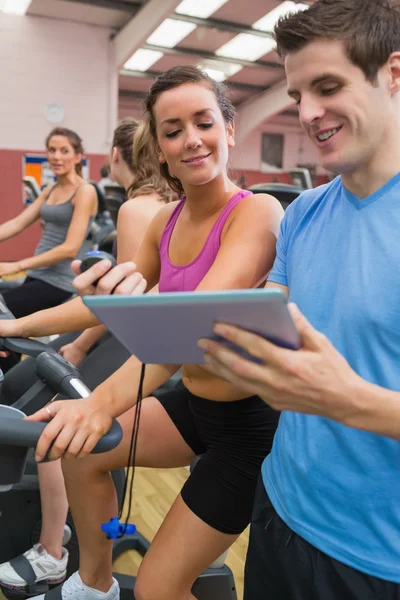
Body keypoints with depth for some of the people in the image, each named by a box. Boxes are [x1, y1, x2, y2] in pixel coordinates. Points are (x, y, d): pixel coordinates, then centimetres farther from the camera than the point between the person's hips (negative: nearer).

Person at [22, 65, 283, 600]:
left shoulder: (257, 212, -22)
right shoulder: (166, 220, 1)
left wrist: (105, 402, -50)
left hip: (250, 421, -7)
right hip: (194, 401, 7)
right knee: (79, 450, 11)